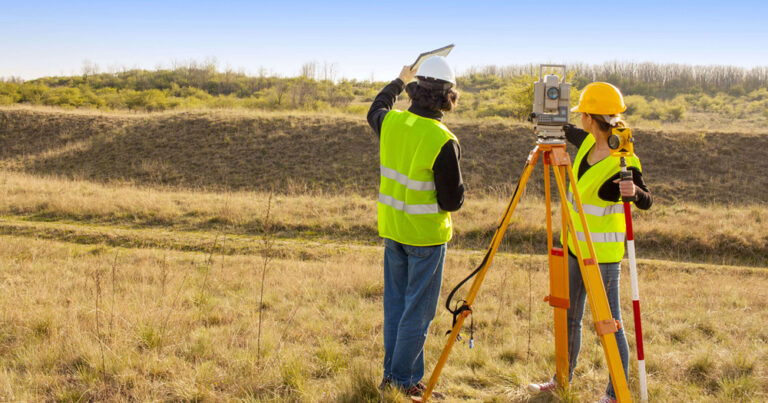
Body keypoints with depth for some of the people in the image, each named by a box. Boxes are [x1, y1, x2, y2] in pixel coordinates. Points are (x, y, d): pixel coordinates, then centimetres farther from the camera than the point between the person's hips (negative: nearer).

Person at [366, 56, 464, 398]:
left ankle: (393, 374, 26)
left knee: (395, 303, 17)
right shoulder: (443, 142, -21)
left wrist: (399, 81, 36)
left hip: (393, 228, 6)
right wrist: (457, 178, 3)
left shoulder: (391, 122, -4)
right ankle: (401, 380, 10)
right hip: (426, 234, -6)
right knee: (417, 310, 4)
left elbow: (375, 110, 23)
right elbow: (452, 201, -17)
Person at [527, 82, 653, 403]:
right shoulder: (588, 143, 1)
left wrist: (634, 191, -38)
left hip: (603, 252, -9)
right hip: (576, 245, 9)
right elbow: (568, 132, 22)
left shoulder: (623, 162, -21)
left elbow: (646, 201, -18)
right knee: (569, 317, 19)